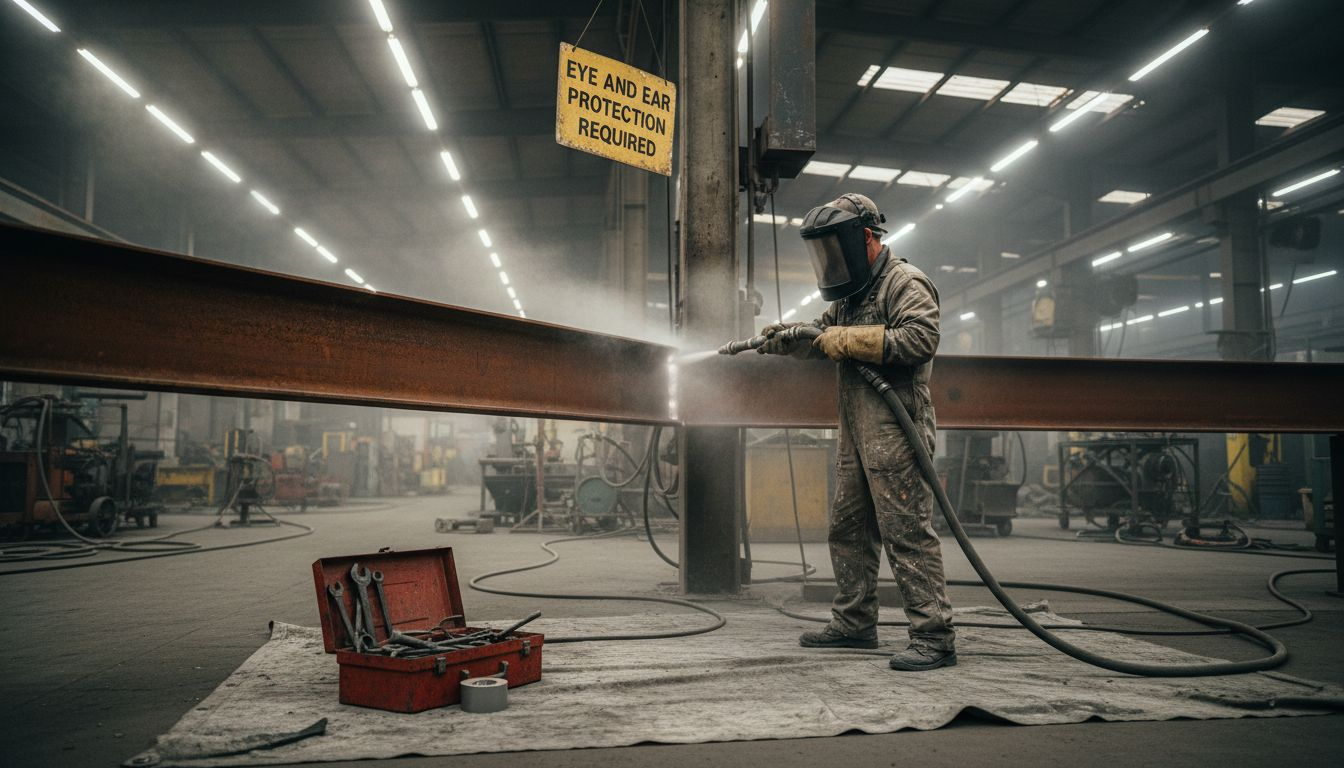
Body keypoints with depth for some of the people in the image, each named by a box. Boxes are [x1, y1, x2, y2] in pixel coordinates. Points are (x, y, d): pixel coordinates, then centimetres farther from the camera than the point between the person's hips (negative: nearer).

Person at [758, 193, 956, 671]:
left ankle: (935, 636, -5)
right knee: (848, 528, 12)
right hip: (855, 433, 10)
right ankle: (854, 624, 23)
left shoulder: (906, 283, -6)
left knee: (906, 530, -10)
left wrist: (849, 341, -17)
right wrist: (784, 338, 3)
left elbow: (920, 339, -20)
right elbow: (823, 336, 23)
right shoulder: (850, 293, 23)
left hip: (895, 429, -10)